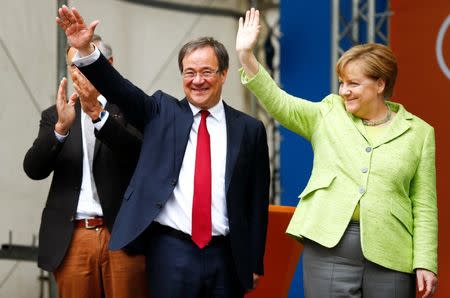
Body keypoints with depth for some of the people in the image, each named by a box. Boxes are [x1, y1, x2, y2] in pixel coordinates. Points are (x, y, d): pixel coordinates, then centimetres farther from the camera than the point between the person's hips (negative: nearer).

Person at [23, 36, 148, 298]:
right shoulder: (55, 115, 13)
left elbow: (140, 153, -14)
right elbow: (34, 169, -1)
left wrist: (97, 113, -26)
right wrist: (61, 127, -17)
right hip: (71, 240, 2)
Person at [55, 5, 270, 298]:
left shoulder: (250, 129, 6)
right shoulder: (162, 112, 8)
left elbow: (258, 200, 7)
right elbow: (120, 90, -8)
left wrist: (254, 264, 6)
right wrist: (86, 50, -24)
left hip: (226, 256, 1)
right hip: (171, 251, -1)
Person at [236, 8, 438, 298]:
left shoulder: (419, 132, 6)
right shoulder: (328, 114, 10)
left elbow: (424, 206, 4)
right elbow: (278, 102, -3)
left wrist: (426, 263, -2)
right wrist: (246, 56, -15)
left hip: (390, 254, 0)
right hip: (329, 245, 1)